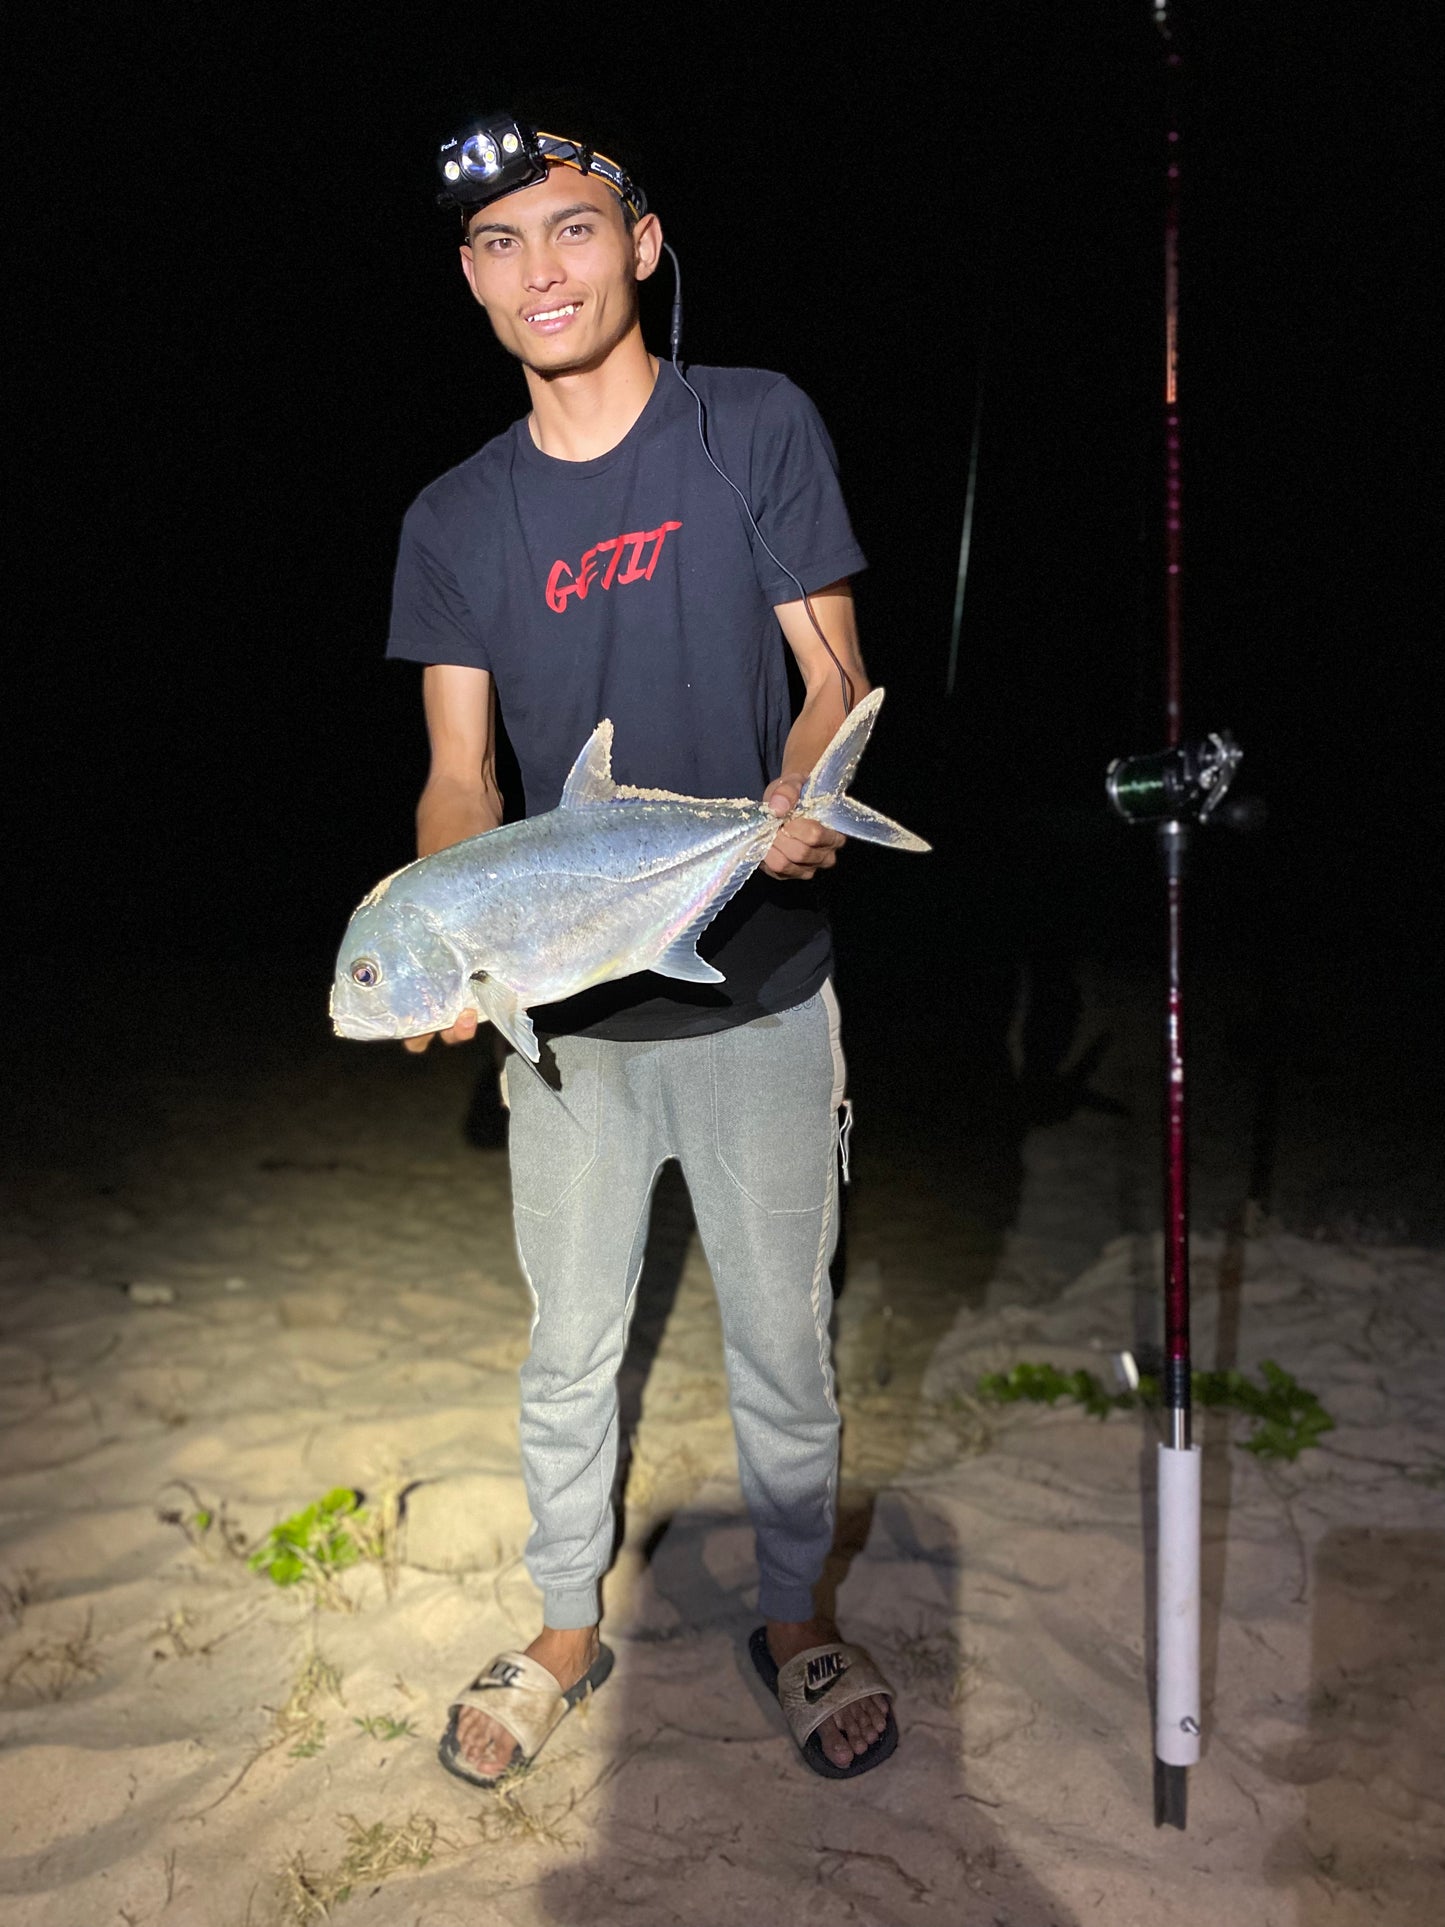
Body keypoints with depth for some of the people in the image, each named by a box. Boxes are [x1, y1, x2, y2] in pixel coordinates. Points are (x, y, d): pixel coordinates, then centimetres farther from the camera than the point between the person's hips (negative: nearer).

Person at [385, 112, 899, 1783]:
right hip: (565, 1013, 2)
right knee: (569, 1351, 15)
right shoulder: (457, 518, 4)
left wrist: (808, 792, -25)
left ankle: (795, 1619, 37)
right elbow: (460, 776, 1)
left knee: (782, 1343, 13)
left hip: (761, 991, -2)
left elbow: (831, 674, -3)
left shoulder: (759, 427, -2)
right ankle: (567, 1630, 38)